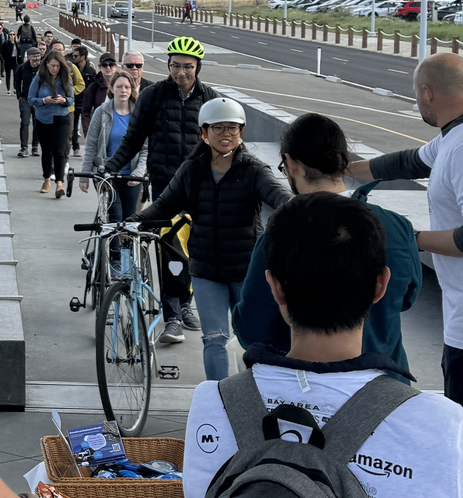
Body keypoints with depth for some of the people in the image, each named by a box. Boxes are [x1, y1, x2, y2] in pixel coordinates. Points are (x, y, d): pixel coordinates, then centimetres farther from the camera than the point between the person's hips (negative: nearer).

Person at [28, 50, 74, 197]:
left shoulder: (65, 79, 0)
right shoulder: (39, 79, -3)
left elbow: (71, 100, 4)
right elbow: (31, 99, -3)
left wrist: (63, 100, -18)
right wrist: (44, 100, -21)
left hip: (62, 120, -1)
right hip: (43, 120, 1)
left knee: (59, 151, -13)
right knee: (46, 151, 13)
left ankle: (59, 183, -17)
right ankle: (47, 180, 31)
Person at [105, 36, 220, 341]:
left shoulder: (210, 99, 4)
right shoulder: (154, 95, -1)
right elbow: (134, 139, 4)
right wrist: (110, 168, -5)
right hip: (164, 182, -2)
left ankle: (185, 305, 28)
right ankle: (172, 317, -6)